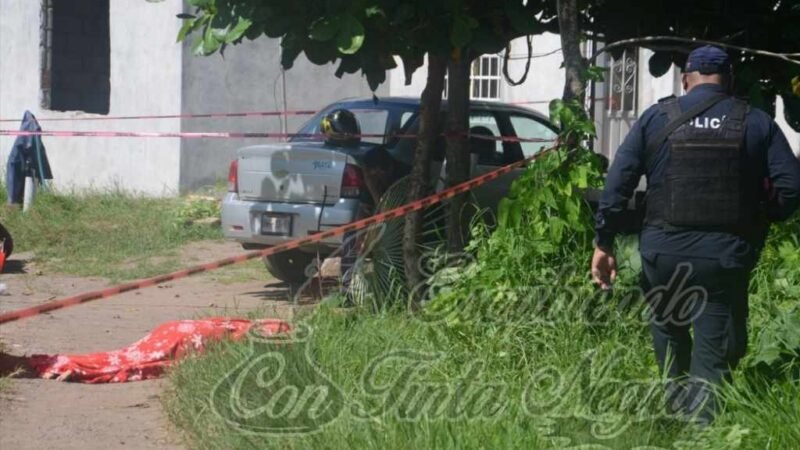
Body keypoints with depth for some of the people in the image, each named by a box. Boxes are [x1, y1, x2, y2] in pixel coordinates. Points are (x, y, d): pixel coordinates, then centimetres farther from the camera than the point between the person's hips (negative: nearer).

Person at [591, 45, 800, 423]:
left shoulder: (657, 118, 3)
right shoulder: (757, 123, 3)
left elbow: (618, 181, -1)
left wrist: (603, 243, 3)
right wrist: (756, 222, 16)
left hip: (664, 252, 1)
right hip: (725, 259, -1)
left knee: (669, 335, 25)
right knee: (713, 361, 3)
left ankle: (678, 407, 31)